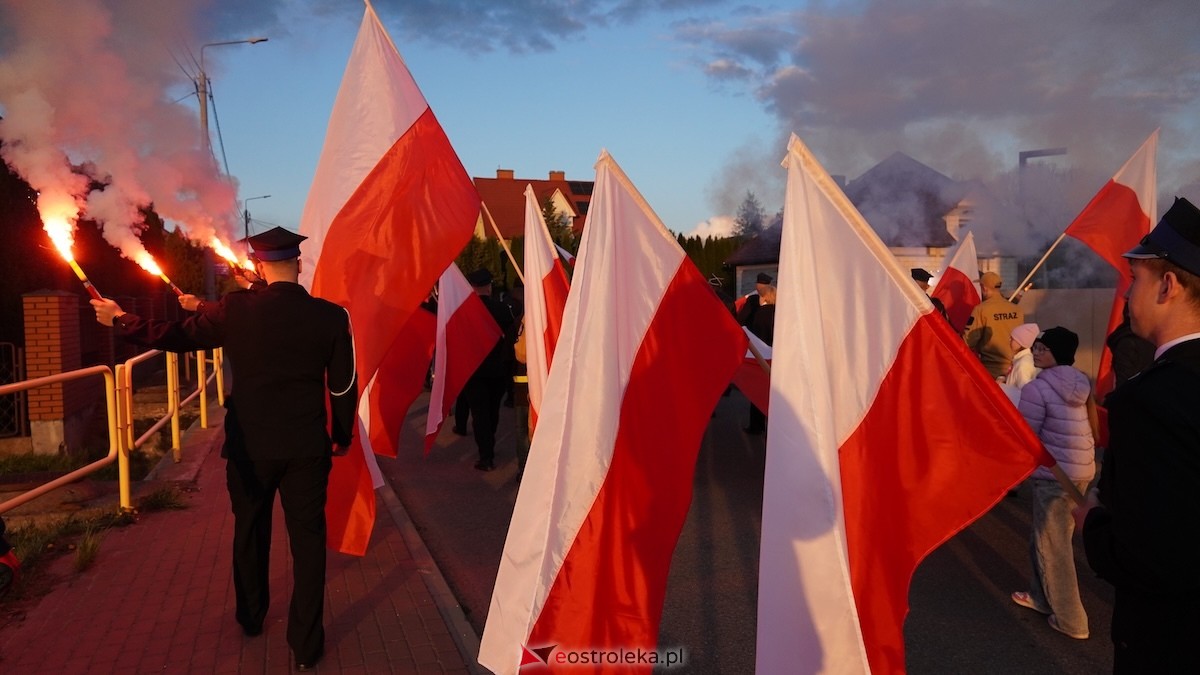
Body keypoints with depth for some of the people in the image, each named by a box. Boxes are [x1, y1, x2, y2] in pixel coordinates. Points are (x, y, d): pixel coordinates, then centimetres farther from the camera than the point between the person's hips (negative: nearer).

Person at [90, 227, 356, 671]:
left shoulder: (235, 310, -9)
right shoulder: (330, 315, -10)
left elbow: (175, 337, 3)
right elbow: (344, 386, -5)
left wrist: (119, 319, 19)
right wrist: (341, 438, 10)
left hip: (249, 446, 1)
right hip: (307, 448, -1)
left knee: (250, 533, 22)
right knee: (307, 540, 8)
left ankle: (251, 618, 40)